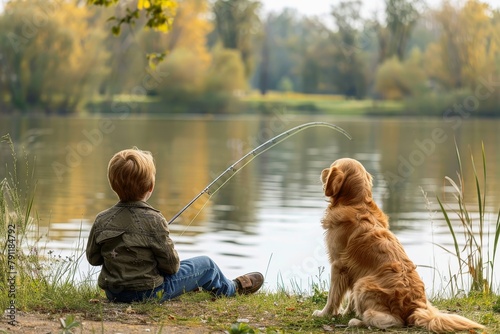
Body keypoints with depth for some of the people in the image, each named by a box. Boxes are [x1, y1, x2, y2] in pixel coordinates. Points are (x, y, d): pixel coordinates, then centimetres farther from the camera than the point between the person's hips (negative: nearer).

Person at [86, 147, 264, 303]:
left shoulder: (101, 220, -9)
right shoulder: (153, 221, -22)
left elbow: (93, 258, 3)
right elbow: (171, 265, -16)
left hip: (113, 293, 6)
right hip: (149, 292, -5)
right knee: (206, 265, 15)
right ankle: (233, 288, 44)